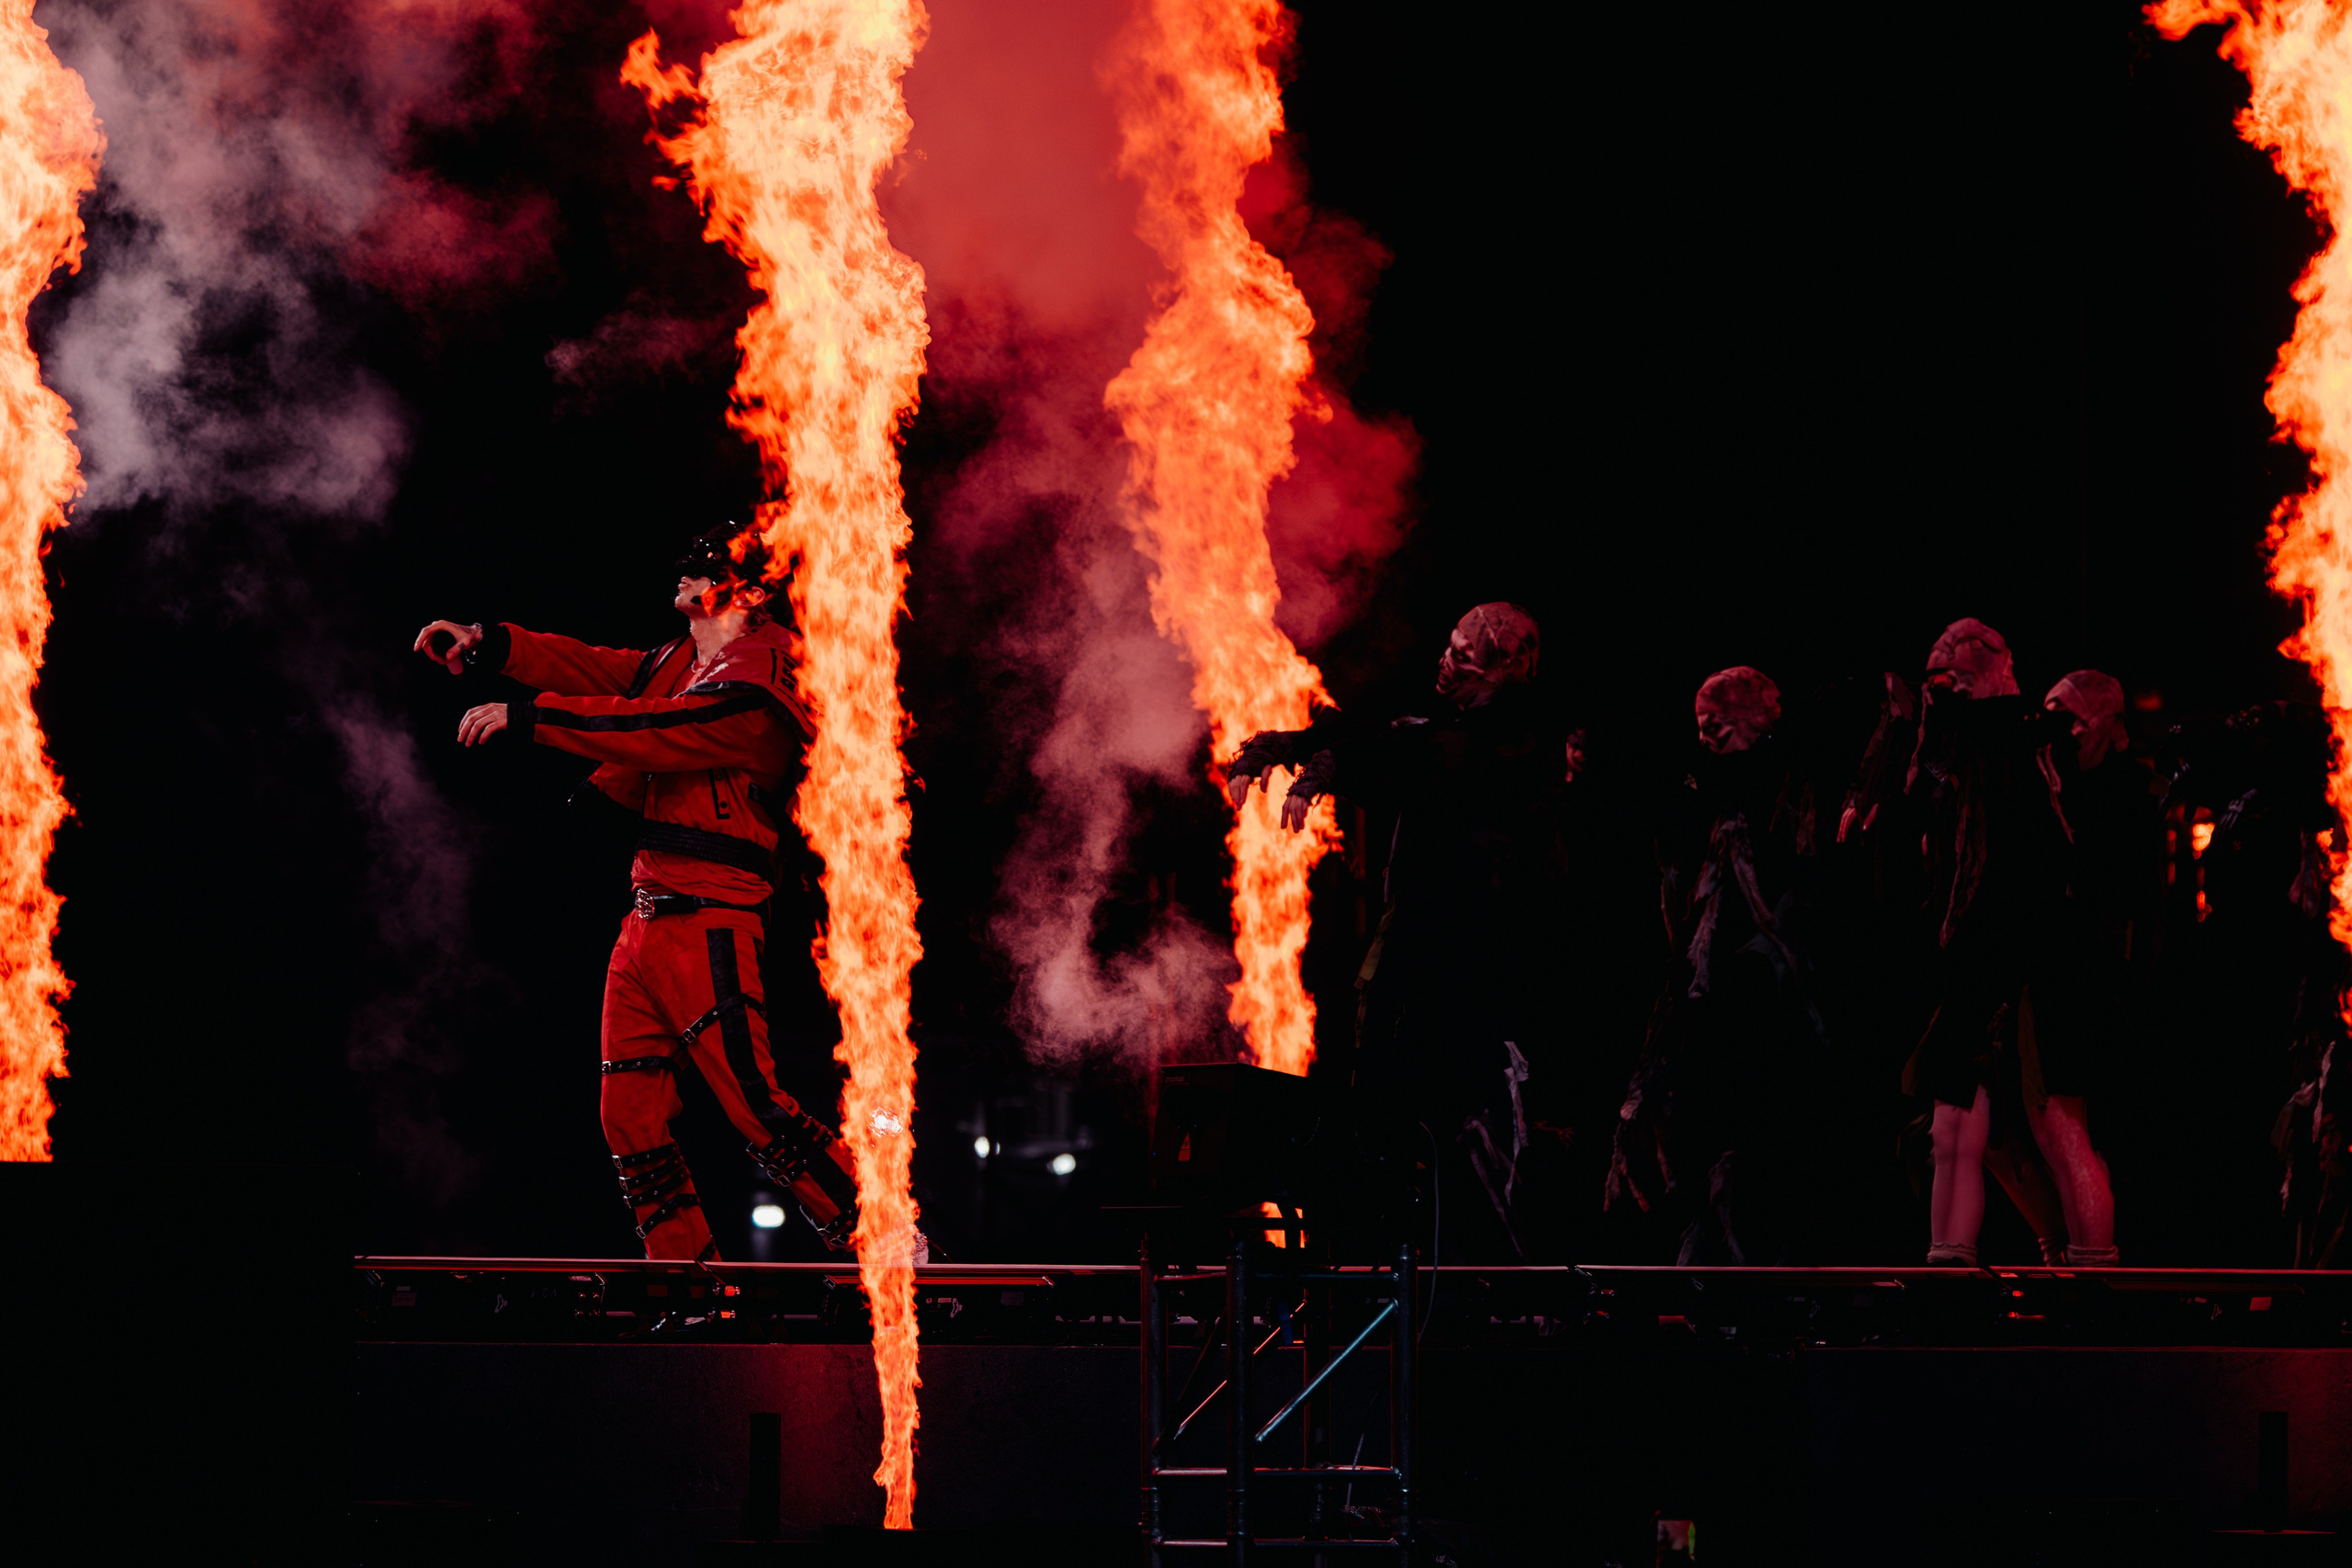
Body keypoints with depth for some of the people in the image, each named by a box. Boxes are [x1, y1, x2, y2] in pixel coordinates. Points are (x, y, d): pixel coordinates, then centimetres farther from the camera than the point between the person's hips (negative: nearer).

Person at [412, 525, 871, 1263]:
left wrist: (527, 718, -20)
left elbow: (649, 731, -21)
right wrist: (490, 644, 1)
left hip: (708, 930, -9)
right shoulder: (676, 662, 17)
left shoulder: (754, 688, -12)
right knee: (632, 1122, 6)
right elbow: (596, 669, 14)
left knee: (756, 1110, -13)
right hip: (645, 922, 9)